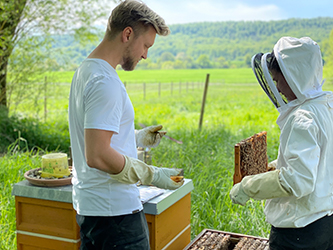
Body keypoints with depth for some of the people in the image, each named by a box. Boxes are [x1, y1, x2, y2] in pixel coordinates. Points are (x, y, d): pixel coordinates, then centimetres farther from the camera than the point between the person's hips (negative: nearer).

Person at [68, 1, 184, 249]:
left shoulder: (85, 70, 11)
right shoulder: (105, 82, -21)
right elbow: (97, 156, -27)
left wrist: (138, 138, 14)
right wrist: (153, 175, -19)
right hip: (115, 210, -10)